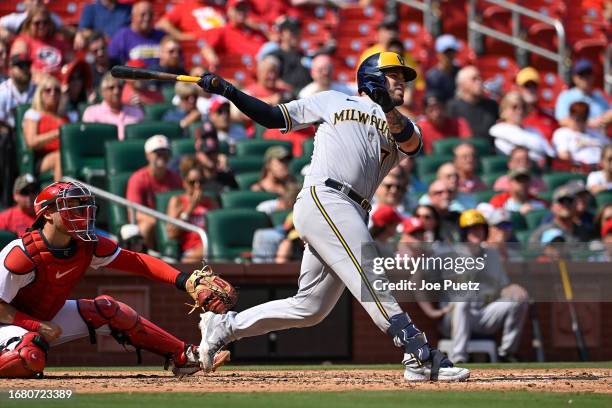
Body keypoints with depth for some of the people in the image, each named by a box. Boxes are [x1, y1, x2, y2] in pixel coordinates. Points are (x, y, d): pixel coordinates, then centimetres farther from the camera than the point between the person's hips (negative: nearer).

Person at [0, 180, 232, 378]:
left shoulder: (87, 246, -10)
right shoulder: (21, 254, -29)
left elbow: (137, 262, -10)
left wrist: (183, 281, -22)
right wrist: (39, 327, -29)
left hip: (50, 316, 7)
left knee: (106, 309, -4)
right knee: (31, 359, -40)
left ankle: (182, 357, 1)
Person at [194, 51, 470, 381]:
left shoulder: (400, 125, 25)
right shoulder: (332, 101, 18)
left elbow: (412, 143, 0)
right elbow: (273, 117, 20)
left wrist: (388, 109, -18)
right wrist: (228, 92, 9)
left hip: (351, 215, 6)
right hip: (322, 197, -6)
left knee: (309, 308, 6)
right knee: (370, 276, -22)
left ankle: (224, 326, 18)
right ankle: (420, 357, -31)